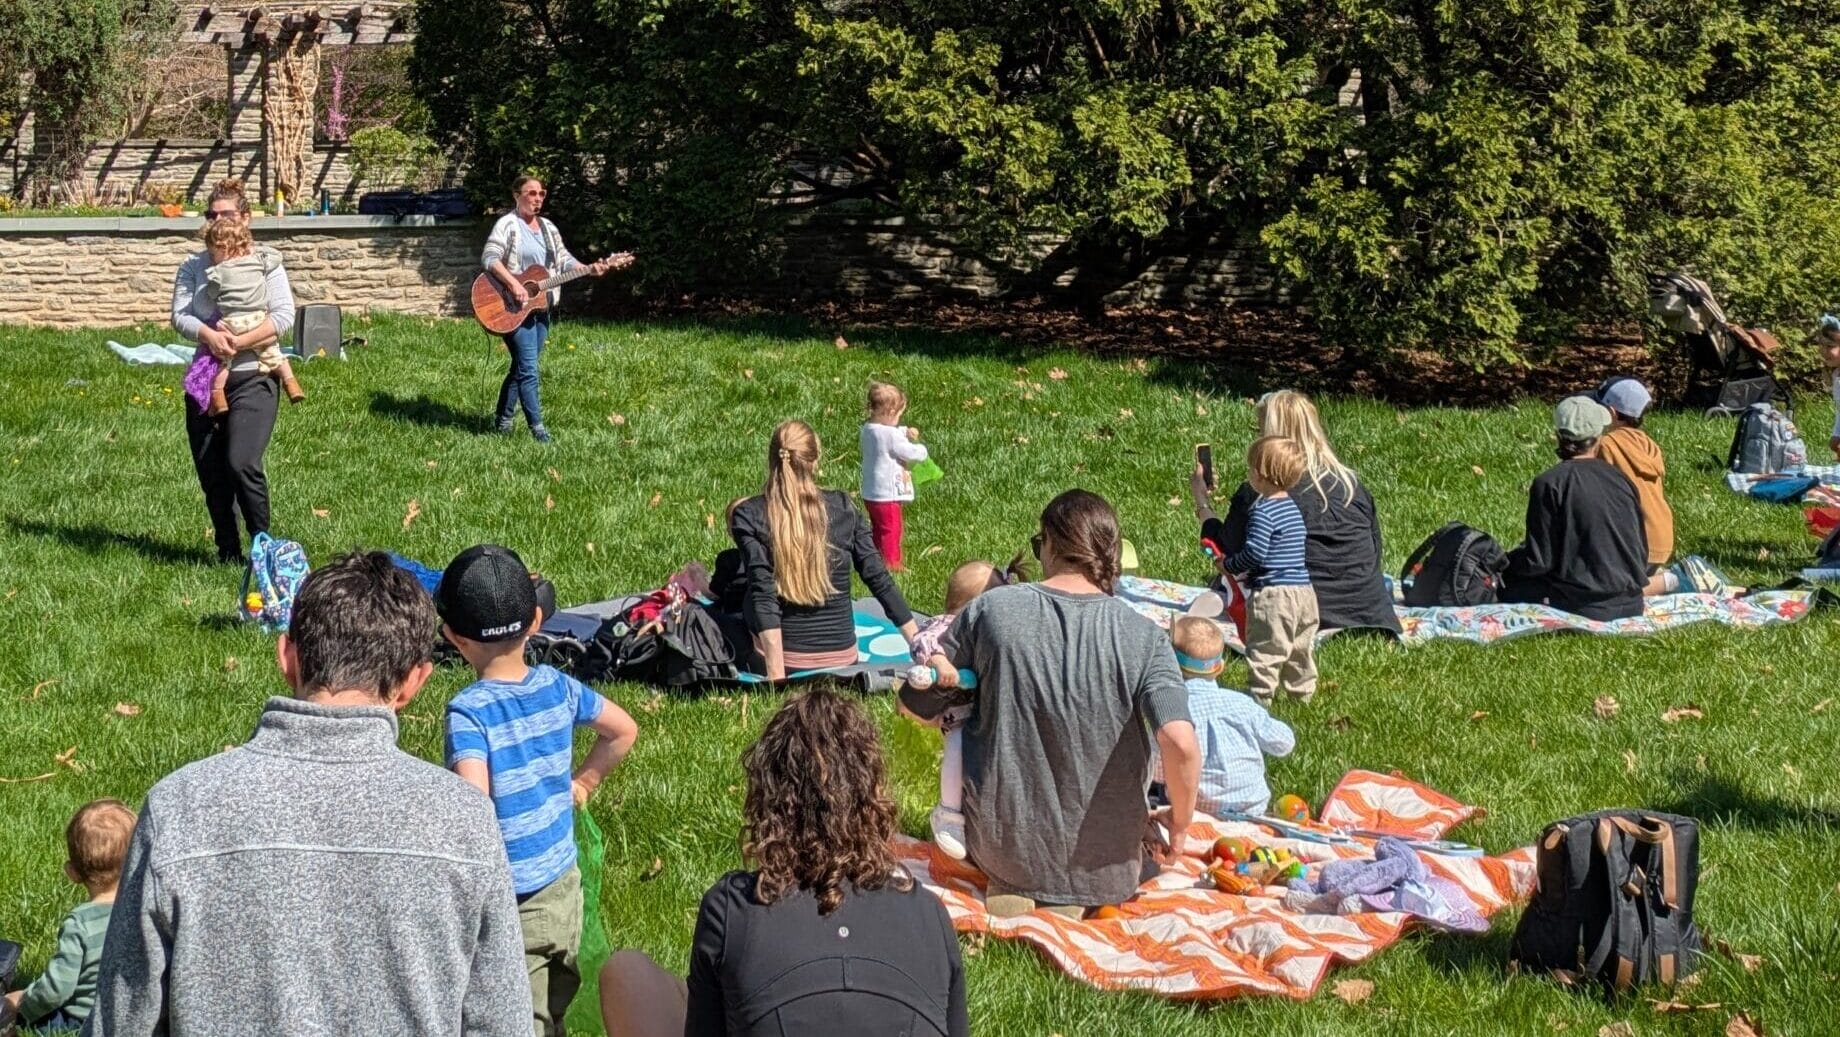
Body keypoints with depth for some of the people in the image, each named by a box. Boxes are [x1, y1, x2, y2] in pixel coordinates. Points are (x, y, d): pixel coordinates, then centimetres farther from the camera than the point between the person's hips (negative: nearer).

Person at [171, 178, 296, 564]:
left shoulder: (265, 261, 2)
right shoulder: (193, 266, 11)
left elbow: (283, 316, -8)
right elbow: (179, 315, -1)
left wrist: (238, 342, -18)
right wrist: (209, 335, -21)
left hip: (252, 377, -4)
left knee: (242, 464, -19)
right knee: (210, 472, 6)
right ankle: (228, 553, 19)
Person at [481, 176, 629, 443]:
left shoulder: (548, 227, 14)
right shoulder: (508, 225, -9)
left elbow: (564, 259, 13)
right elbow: (489, 258, -20)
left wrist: (590, 269, -5)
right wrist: (513, 284, -30)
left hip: (541, 308, 8)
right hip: (514, 308, -8)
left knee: (521, 367, 13)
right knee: (528, 369, -10)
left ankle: (504, 420, 22)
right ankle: (537, 428, -8)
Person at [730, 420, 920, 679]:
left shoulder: (748, 516, -8)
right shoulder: (842, 507, -2)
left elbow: (763, 597, -16)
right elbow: (880, 579, -2)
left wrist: (776, 676, -19)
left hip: (784, 660, -3)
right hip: (843, 661, 3)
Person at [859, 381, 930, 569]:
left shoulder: (867, 429, 1)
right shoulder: (890, 435, -25)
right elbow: (912, 453, -17)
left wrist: (905, 432, 1)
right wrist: (922, 450, 4)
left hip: (870, 494, 9)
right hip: (887, 495, -9)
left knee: (878, 529, 22)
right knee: (890, 531, 6)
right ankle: (892, 564, 15)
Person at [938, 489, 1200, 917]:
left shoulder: (990, 609, -11)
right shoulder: (1142, 637, -14)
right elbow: (1181, 744, -24)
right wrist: (1180, 818, -6)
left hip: (1001, 845, 1)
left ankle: (1010, 886, 5)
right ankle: (1069, 896, 3)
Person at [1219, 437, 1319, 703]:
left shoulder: (1263, 511, -17)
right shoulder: (1292, 506, 12)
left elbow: (1254, 552, -21)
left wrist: (1229, 565, -5)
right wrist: (1245, 568, 17)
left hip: (1273, 593, -9)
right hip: (1303, 590, 9)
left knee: (1265, 649, -1)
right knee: (1300, 646, 18)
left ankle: (1261, 696, 1)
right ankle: (1303, 691, 28)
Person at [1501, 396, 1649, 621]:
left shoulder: (1549, 483, -13)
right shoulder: (1621, 480, 3)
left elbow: (1538, 561, -13)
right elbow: (1641, 550, 9)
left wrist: (1502, 562, 6)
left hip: (1583, 605, -7)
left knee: (1501, 582, 3)